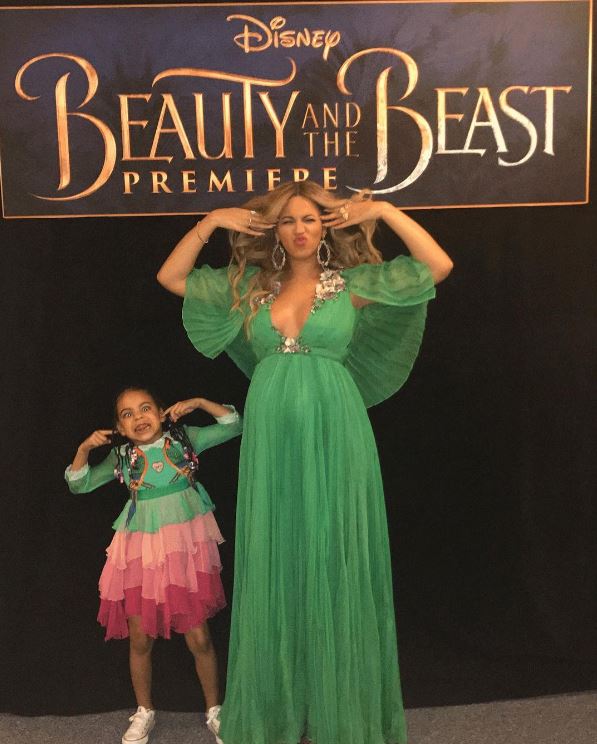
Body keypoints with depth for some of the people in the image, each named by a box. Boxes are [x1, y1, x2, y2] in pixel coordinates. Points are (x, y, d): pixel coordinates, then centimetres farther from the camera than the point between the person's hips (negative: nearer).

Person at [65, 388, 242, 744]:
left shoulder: (185, 437, -2)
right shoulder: (121, 455, 2)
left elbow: (236, 425, -1)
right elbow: (79, 485, 8)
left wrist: (199, 403, -11)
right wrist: (84, 448, -8)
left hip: (186, 546, -1)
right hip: (141, 550, 2)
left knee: (199, 638, 2)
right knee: (140, 639, 8)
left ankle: (214, 709, 25)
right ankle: (144, 712, 33)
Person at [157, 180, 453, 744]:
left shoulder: (353, 283, 3)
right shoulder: (253, 283, 10)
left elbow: (438, 266, -3)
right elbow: (170, 278, 13)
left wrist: (384, 211, -6)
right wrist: (210, 222, 3)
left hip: (332, 433, -2)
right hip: (272, 436, 2)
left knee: (333, 561, 6)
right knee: (275, 563, 9)